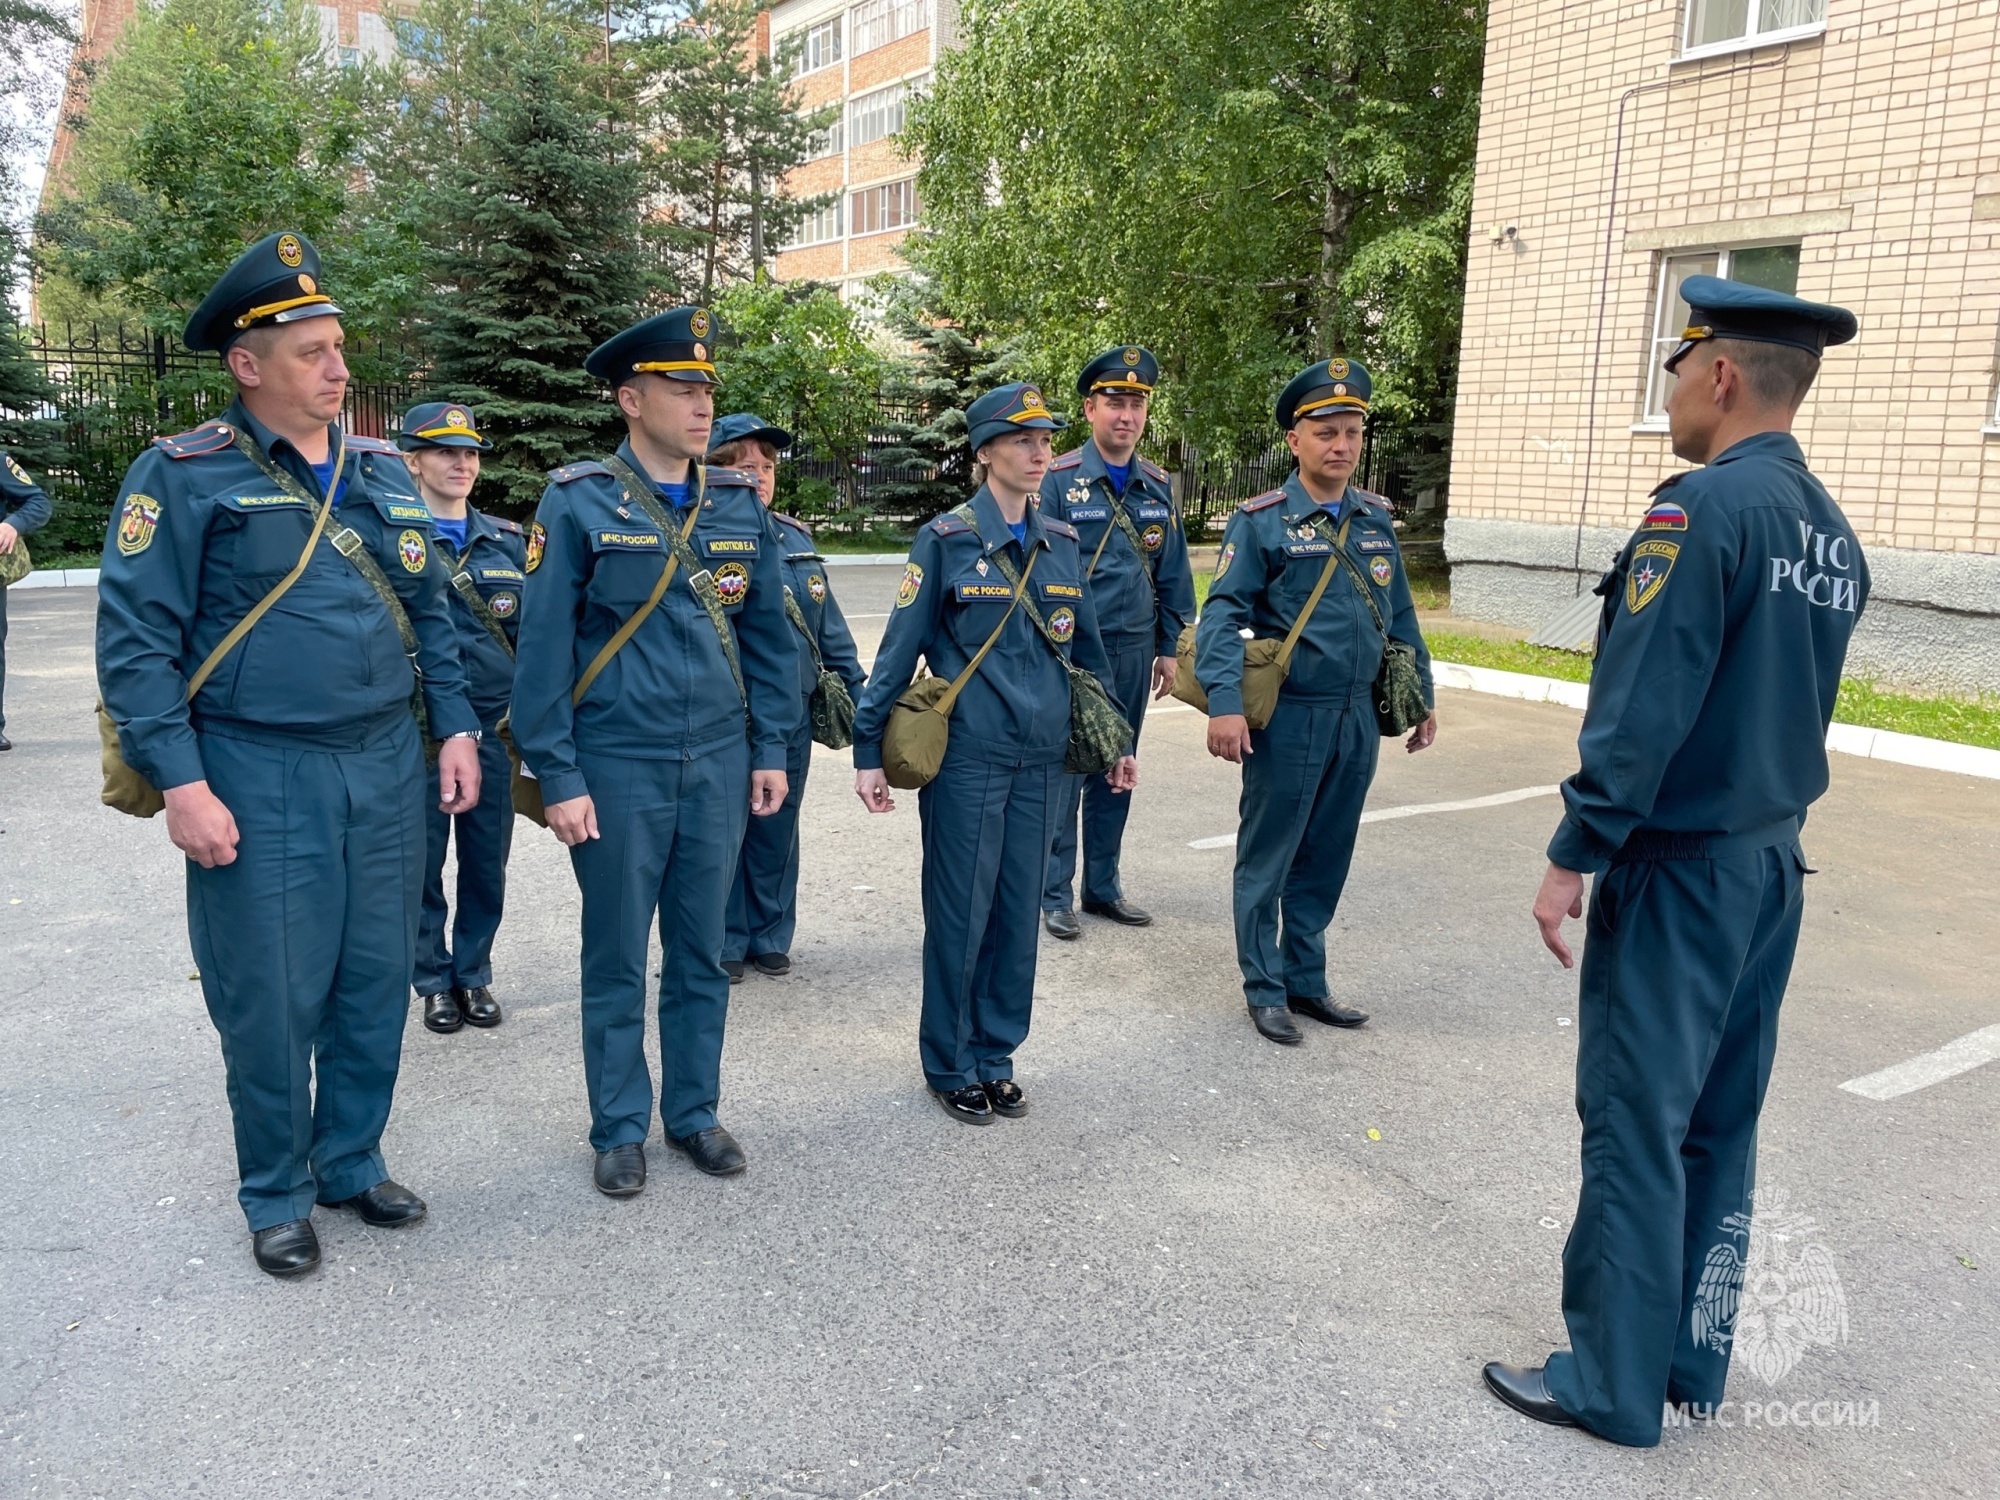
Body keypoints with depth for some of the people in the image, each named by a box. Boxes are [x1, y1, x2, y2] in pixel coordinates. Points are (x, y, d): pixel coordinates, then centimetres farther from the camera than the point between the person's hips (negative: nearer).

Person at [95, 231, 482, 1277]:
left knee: (377, 984, 12)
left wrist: (455, 729, 8)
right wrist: (181, 782, -15)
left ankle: (353, 1162, 32)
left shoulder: (385, 477, 10)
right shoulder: (185, 476, -6)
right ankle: (277, 1197, 25)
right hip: (260, 779, -4)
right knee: (272, 1002, 4)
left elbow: (430, 615, 16)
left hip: (388, 769, 5)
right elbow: (134, 639, -9)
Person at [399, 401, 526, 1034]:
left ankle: (473, 975, 26)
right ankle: (435, 982, 23)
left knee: (487, 864, 10)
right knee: (421, 864, 7)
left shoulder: (509, 540, 8)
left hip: (494, 729, 3)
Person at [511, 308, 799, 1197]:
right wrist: (558, 778, -10)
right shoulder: (579, 501, -7)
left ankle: (694, 1113, 30)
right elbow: (543, 648, -7)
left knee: (702, 951, 13)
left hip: (718, 761, 4)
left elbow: (768, 634, 11)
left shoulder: (738, 503, 6)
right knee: (617, 961, 8)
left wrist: (771, 749, 6)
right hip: (617, 767, -3)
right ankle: (619, 1130, 25)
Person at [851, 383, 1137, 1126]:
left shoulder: (1061, 541, 9)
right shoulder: (945, 540, -6)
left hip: (1041, 758, 5)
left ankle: (995, 1056, 26)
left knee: (1020, 910, 11)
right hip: (966, 758, -5)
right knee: (960, 914, 4)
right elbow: (900, 649, -6)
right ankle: (949, 1066, 21)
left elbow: (1087, 647, 15)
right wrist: (868, 750, -8)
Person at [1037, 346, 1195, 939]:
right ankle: (1054, 893, 10)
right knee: (1063, 772, 0)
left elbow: (1173, 573, 12)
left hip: (1134, 653, 5)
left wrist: (1169, 648, 9)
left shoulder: (1158, 485, 8)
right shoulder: (1059, 480, -6)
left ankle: (1103, 886, 24)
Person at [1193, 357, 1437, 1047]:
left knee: (1325, 860, 15)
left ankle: (1307, 982, 28)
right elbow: (1224, 613, -13)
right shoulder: (1261, 520, -7)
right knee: (1267, 860, 6)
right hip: (1288, 720, -5)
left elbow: (1400, 618, 16)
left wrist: (1421, 699, 15)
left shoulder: (1376, 519, 10)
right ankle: (1265, 989, 19)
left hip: (1358, 719, 5)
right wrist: (1224, 700, -24)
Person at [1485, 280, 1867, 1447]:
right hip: (1772, 863, 9)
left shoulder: (1703, 505, -17)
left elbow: (1643, 706, -22)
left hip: (1678, 869, -9)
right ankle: (1693, 1360, 26)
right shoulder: (1834, 532, 10)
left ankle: (1614, 1383, 12)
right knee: (1722, 1120, 15)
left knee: (1636, 1123, 1)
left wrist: (1575, 855, -16)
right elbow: (1789, 701, 15)